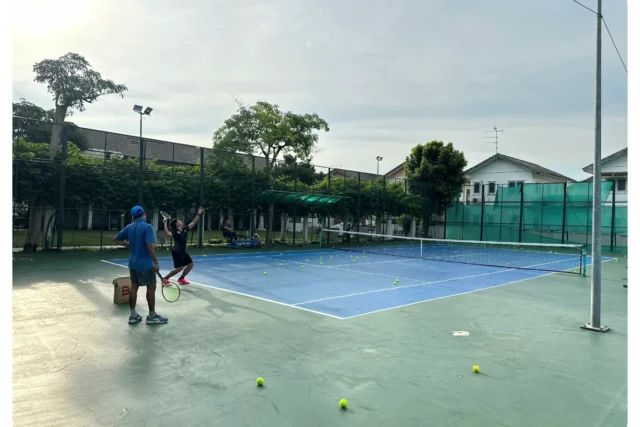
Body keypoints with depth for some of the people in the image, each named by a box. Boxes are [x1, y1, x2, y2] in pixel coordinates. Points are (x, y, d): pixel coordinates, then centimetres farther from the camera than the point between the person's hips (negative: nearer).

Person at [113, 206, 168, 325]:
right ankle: (152, 316, 9)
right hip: (145, 264, -7)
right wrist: (156, 263, -20)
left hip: (133, 263, 7)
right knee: (151, 287, 3)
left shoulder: (129, 227, 5)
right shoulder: (147, 227, -16)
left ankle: (133, 315, 16)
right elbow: (150, 246, -24)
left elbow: (116, 239, 15)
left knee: (134, 287, 11)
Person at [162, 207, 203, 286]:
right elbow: (167, 234, -33)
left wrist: (198, 214, 12)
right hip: (177, 252, -8)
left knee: (190, 264, 9)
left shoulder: (185, 229, 8)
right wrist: (165, 223, -36)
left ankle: (181, 279, 22)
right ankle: (165, 279, 1)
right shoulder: (174, 231, -12)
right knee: (180, 268, -12)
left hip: (183, 251, 8)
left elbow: (193, 223, 15)